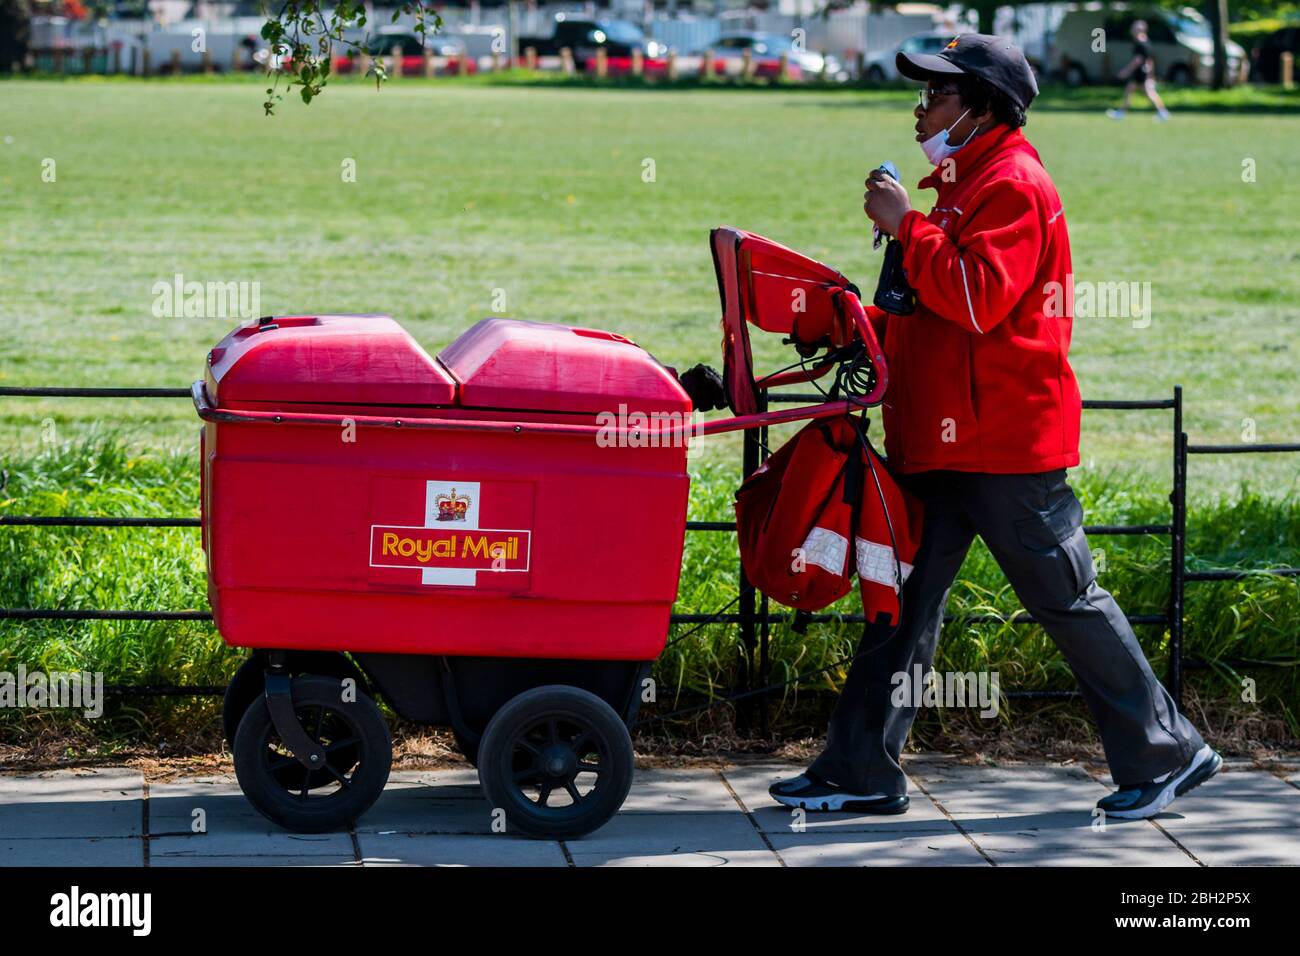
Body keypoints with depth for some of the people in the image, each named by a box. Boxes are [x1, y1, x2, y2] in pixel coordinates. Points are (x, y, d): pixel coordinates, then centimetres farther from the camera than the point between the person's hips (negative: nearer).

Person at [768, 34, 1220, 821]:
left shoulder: (1013, 185, -13)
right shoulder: (964, 183, 20)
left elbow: (979, 297, -26)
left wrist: (906, 225, -20)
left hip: (1005, 439, -10)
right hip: (944, 439, 10)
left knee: (1067, 600, -2)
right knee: (906, 599, 7)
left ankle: (1168, 754, 9)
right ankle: (862, 771, 9)